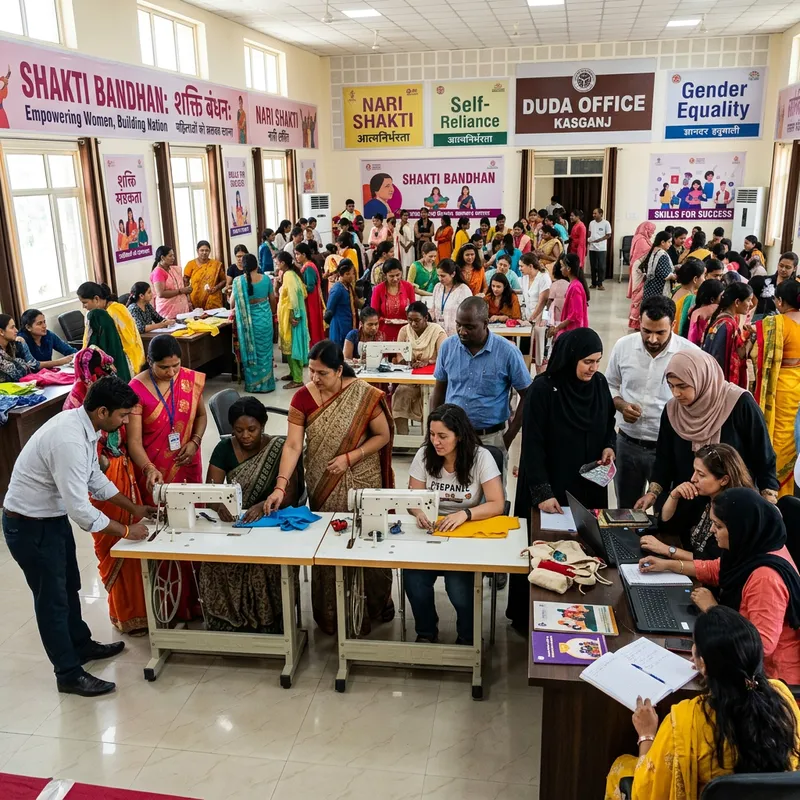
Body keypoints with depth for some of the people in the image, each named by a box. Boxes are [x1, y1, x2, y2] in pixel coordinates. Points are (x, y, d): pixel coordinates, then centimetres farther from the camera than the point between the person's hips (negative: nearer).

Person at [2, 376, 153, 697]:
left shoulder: (82, 425, -4)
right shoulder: (69, 441, -34)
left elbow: (95, 479, 10)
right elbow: (80, 510, -32)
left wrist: (135, 508, 9)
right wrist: (126, 531, -20)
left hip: (53, 516, 9)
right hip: (29, 526, -9)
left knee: (69, 587, 23)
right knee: (52, 598, 5)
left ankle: (81, 645, 43)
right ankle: (69, 674, 22)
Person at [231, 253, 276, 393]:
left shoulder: (238, 281, -9)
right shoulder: (266, 279, -3)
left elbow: (232, 303, -4)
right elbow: (272, 300, 7)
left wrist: (235, 310, 18)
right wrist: (272, 313, 25)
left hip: (247, 319, -2)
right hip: (264, 317, 2)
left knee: (250, 351, 8)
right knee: (264, 350, 12)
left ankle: (253, 384, 13)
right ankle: (266, 383, 18)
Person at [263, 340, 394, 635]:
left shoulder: (364, 395, -14)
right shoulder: (303, 398, -9)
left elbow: (383, 435, -7)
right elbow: (292, 445, -13)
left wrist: (349, 458, -17)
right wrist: (280, 486, -23)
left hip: (361, 483, -1)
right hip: (323, 487, 2)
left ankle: (376, 604, 34)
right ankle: (332, 615, 27)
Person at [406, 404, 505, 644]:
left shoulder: (481, 457, -12)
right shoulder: (424, 455, -4)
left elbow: (497, 504, -15)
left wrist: (464, 514, -31)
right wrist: (419, 512, -24)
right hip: (431, 531, 2)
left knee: (458, 585, -27)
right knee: (413, 578, -24)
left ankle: (468, 638, 5)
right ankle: (426, 632, 6)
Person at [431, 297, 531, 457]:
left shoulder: (508, 352, -12)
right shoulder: (447, 346, -3)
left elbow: (527, 396, -5)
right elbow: (439, 390, 8)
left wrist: (509, 436, -7)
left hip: (491, 437, -2)